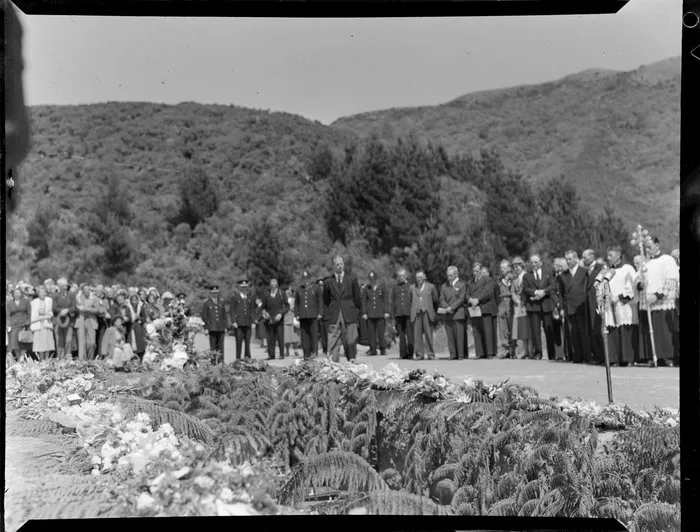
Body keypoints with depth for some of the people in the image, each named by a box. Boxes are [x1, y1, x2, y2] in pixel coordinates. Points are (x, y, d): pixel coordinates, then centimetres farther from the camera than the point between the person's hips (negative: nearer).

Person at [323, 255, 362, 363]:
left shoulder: (352, 279, 6)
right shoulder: (328, 282, 7)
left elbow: (357, 297, 10)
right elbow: (326, 300, 16)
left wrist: (356, 312, 8)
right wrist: (328, 313, 11)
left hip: (349, 315, 0)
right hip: (334, 317, 0)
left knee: (350, 341, 0)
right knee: (333, 341, -5)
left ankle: (352, 360, 10)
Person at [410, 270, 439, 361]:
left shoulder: (431, 287, 9)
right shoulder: (412, 288, 15)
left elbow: (436, 300, 12)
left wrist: (434, 312, 8)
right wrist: (413, 309, 10)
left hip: (427, 313, -2)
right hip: (416, 313, 2)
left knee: (428, 334, -4)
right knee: (417, 334, -1)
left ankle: (431, 354, 3)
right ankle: (419, 354, 3)